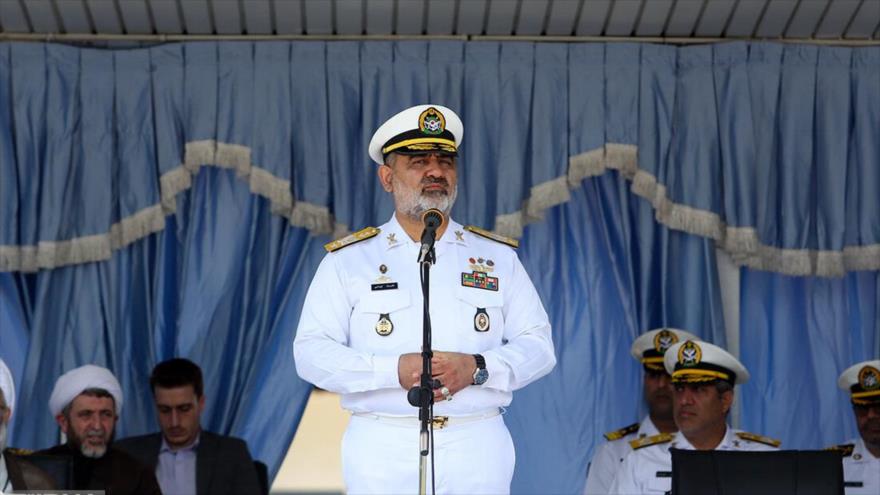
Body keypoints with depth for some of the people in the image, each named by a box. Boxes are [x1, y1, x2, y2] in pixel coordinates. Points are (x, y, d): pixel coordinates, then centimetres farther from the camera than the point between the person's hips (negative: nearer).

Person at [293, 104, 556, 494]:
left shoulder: (497, 258, 14)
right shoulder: (348, 260, 9)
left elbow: (538, 346, 9)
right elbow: (312, 352, 1)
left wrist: (477, 368, -10)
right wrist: (394, 370, -14)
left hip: (477, 450, 1)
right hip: (382, 452, -1)